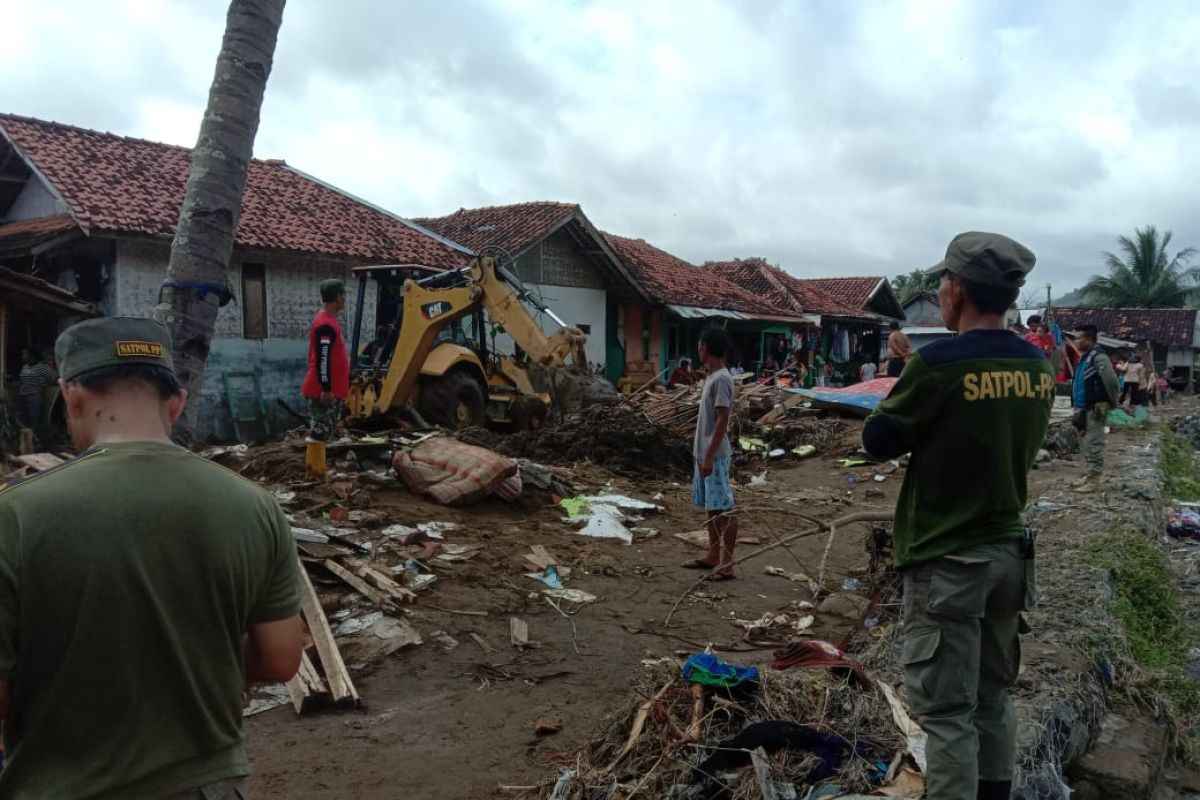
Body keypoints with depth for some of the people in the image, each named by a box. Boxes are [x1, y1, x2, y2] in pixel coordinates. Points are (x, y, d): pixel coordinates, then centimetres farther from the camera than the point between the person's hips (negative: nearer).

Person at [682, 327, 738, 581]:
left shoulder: (721, 379, -18)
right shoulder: (712, 377, 13)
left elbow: (722, 421, -21)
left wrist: (709, 456, -22)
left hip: (715, 456, -10)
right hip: (705, 453, 10)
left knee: (724, 509, -4)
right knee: (711, 507, 15)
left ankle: (727, 564, 0)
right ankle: (713, 556, 24)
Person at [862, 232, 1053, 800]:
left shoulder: (940, 363, -19)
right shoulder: (1038, 366, 3)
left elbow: (877, 441, -11)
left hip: (946, 560, -7)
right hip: (1009, 551, 7)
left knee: (947, 711, 2)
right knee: (992, 698, 20)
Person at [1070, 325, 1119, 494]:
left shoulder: (1099, 358, -15)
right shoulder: (1083, 358, 16)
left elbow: (1111, 381, -22)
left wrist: (1112, 402, -11)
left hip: (1095, 409, -10)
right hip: (1084, 408, 10)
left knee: (1094, 445, -6)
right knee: (1087, 444, 15)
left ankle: (1094, 480, -3)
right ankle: (1089, 475, 24)